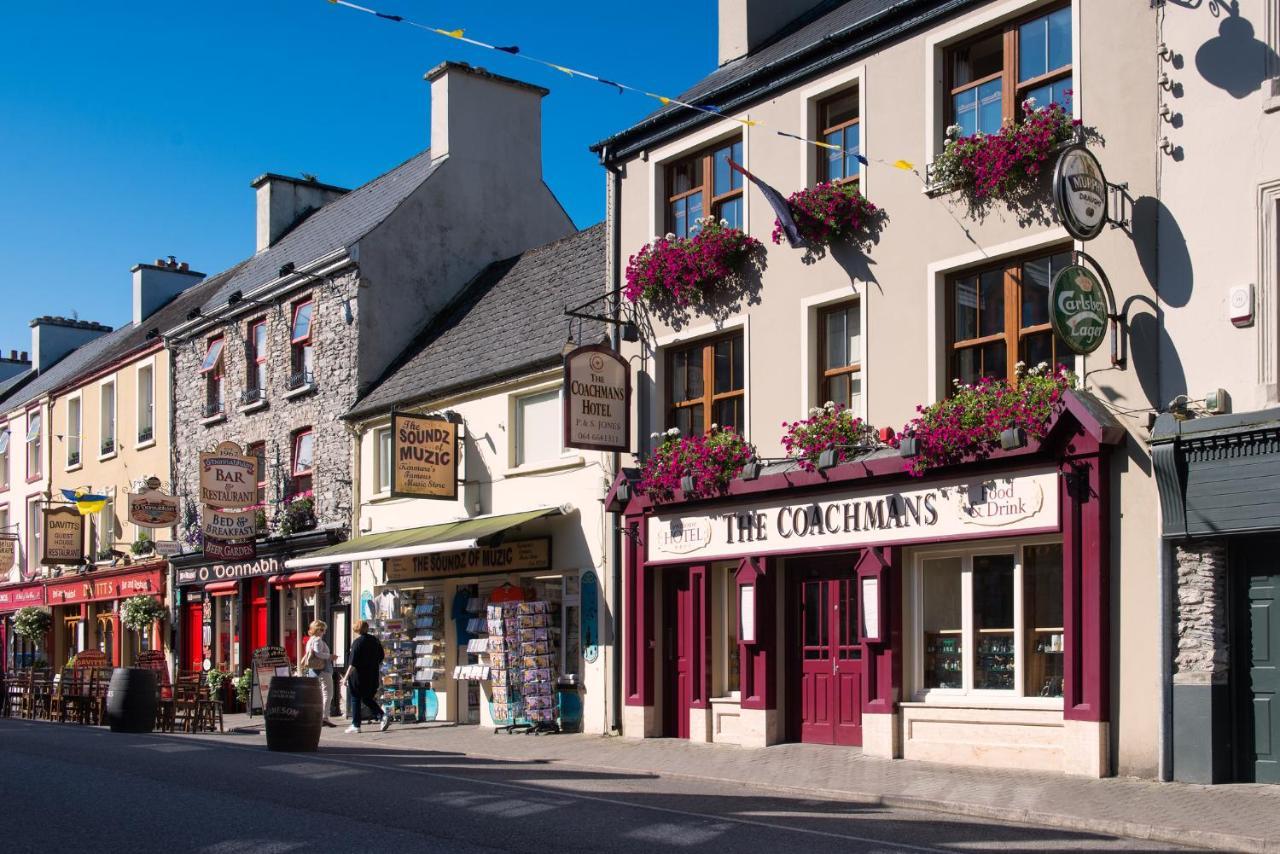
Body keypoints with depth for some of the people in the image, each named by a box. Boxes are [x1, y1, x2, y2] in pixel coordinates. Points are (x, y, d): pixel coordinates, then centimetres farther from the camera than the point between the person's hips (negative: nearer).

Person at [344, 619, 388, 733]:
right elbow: (381, 660, 13)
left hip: (358, 677, -6)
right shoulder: (375, 640, 6)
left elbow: (353, 663, -17)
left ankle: (355, 725, 9)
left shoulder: (357, 642, -13)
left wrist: (346, 677, -13)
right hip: (372, 677, 6)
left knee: (355, 699, 7)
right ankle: (382, 716, -2)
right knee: (367, 699, 17)